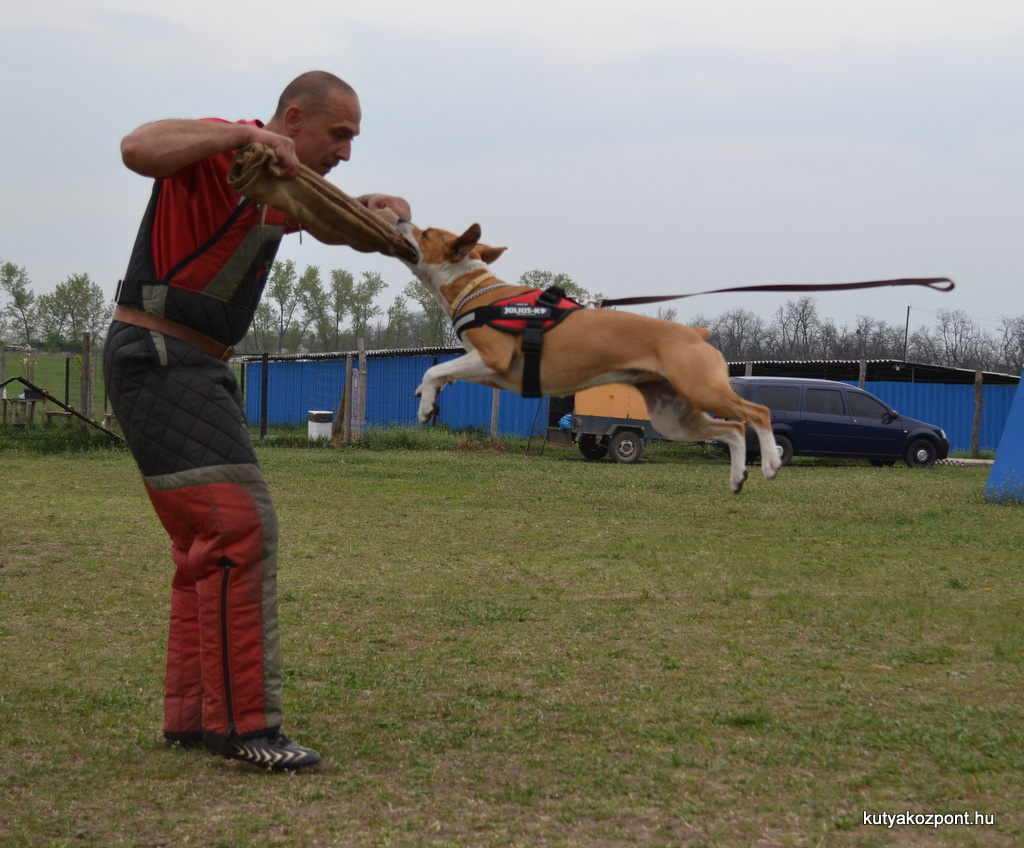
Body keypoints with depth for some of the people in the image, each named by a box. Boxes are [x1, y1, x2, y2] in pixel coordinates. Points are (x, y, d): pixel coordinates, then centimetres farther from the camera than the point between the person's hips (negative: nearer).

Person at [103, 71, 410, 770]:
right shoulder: (217, 151, -12)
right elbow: (139, 149, -32)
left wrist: (378, 206, 11)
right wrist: (242, 134, -33)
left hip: (200, 370, 10)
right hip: (159, 360, -10)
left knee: (208, 543, 12)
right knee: (241, 528, -17)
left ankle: (191, 716, 17)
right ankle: (242, 722, -15)